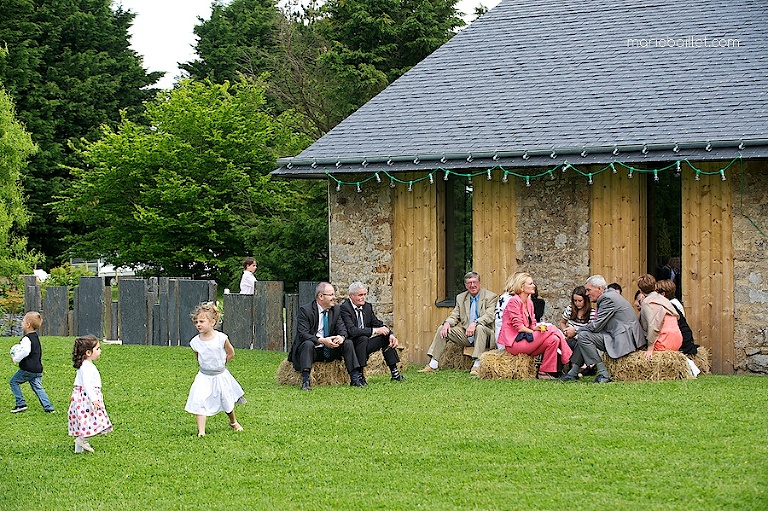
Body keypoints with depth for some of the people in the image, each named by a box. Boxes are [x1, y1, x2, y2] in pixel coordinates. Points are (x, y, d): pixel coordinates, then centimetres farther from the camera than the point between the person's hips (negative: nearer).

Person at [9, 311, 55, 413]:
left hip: (28, 369, -8)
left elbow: (25, 351, -33)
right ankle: (48, 407, -1)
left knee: (13, 381, 8)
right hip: (38, 369, 8)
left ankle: (21, 404, 5)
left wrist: (16, 359, -18)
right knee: (38, 388, 9)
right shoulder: (35, 336, 15)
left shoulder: (27, 338, -16)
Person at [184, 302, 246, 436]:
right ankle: (201, 432, -12)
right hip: (204, 377, 1)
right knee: (199, 403, -16)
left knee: (227, 404, 16)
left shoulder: (221, 338, -18)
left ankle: (233, 422, 45)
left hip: (220, 376, -1)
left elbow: (231, 354, -2)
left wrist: (220, 364, 2)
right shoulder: (195, 342, -11)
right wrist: (207, 365, 4)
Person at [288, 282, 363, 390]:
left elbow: (342, 329, 4)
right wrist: (322, 341, -33)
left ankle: (355, 378, -15)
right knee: (308, 344, -36)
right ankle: (305, 380, -43)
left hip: (329, 351, 5)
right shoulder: (305, 310, -12)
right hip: (312, 350, -5)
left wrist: (341, 337, -23)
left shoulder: (336, 309, 5)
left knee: (348, 344, -14)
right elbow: (303, 334, -20)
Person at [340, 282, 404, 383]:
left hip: (364, 344, 8)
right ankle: (359, 376, -32)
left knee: (387, 337, 2)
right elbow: (352, 331, -30)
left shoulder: (367, 306, 6)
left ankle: (395, 373, 5)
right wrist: (375, 330, -32)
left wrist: (391, 334, -11)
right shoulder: (344, 308, -19)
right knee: (363, 339, -33)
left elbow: (378, 324, 10)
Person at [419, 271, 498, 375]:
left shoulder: (491, 297, -4)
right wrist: (447, 323, -13)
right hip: (466, 335, 6)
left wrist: (475, 323, -35)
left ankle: (477, 365, -40)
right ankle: (433, 364, -8)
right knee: (442, 329, -6)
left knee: (480, 327, -38)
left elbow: (489, 316, -18)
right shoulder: (461, 298, 13)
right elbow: (454, 316, 12)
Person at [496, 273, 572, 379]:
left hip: (526, 338, 8)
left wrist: (537, 328, -8)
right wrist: (535, 332, -14)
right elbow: (518, 327, -15)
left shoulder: (529, 302, 17)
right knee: (551, 330, -19)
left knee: (553, 339, -18)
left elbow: (532, 325, 15)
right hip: (514, 341, -8)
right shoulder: (514, 301, -9)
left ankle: (544, 372, -18)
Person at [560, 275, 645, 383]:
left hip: (624, 340, -11)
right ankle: (573, 373, 13)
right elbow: (597, 324, 18)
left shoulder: (608, 298, -15)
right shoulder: (608, 295, 17)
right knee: (582, 335, 14)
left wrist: (576, 331, -4)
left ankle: (603, 374, -16)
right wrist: (577, 331, 7)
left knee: (584, 336, -17)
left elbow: (596, 325, -17)